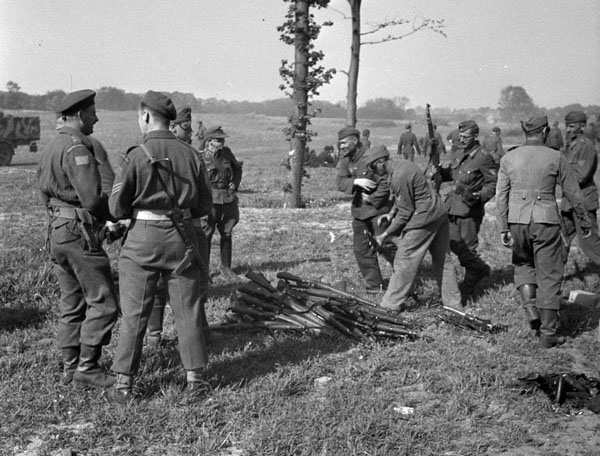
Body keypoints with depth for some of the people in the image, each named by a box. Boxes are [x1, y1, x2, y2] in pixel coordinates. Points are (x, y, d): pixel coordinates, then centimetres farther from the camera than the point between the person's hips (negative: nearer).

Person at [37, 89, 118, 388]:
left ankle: (70, 367, 18)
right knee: (102, 302, -4)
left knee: (71, 304, 14)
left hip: (56, 231, 10)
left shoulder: (51, 147, 15)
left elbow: (44, 191, 19)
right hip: (80, 231, -10)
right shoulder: (77, 148, -16)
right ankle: (87, 368, -2)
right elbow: (92, 198, -22)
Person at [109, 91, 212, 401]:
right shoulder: (190, 154, 1)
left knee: (134, 314, 6)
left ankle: (124, 384, 9)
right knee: (187, 311, 11)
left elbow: (117, 208, -8)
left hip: (143, 237, -3)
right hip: (182, 237, 3)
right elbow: (204, 201, 7)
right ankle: (194, 378, 16)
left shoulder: (137, 155, -9)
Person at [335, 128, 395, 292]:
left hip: (378, 207, -7)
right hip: (359, 209, 7)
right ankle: (374, 284, 18)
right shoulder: (345, 160, 5)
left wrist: (372, 199, -16)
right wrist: (355, 182, -22)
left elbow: (385, 183, -18)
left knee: (386, 246, -7)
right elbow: (339, 181, -6)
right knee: (361, 249, 8)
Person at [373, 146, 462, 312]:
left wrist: (385, 234, -9)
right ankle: (453, 302, 23)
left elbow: (405, 212, -17)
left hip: (423, 218, -10)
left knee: (404, 260, -1)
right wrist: (391, 213, 13)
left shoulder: (399, 177, -20)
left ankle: (392, 304, 6)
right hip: (440, 213, 10)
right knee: (443, 259, 15)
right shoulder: (402, 165, 10)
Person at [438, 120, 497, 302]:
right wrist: (438, 171, 4)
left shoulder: (483, 158, -13)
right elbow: (451, 173, 25)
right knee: (453, 244, 12)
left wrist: (478, 197, -25)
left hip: (470, 210, -8)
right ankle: (481, 269, 31)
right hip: (454, 207, 8)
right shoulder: (459, 154, 11)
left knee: (467, 248, -1)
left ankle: (469, 285, 17)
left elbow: (493, 184, -10)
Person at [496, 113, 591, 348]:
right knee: (549, 275, 6)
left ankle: (529, 305, 5)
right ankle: (548, 334, 10)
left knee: (522, 263, 27)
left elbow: (501, 196, 1)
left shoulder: (508, 158, 3)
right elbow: (573, 193, 2)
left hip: (517, 220, 3)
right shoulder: (556, 157, -3)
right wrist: (584, 221, 14)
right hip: (546, 221, -2)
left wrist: (503, 228, 5)